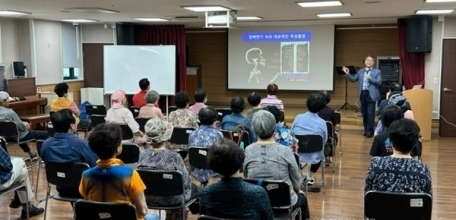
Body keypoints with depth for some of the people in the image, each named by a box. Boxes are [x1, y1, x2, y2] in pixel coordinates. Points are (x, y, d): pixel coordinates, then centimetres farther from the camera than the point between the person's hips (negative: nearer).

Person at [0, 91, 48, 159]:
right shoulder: (10, 112, -31)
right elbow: (21, 127, -24)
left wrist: (23, 123, 5)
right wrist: (25, 125, -2)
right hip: (18, 136, -9)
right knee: (45, 134, 2)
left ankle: (31, 153, 54)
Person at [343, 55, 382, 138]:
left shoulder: (377, 71, 1)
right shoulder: (360, 71, 14)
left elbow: (379, 82, -11)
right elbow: (353, 79, 14)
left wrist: (370, 78, -23)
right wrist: (347, 74, -1)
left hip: (371, 94, -5)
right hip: (362, 93, 5)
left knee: (370, 113, -6)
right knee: (364, 112, 11)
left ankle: (370, 131, 1)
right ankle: (366, 129, 22)